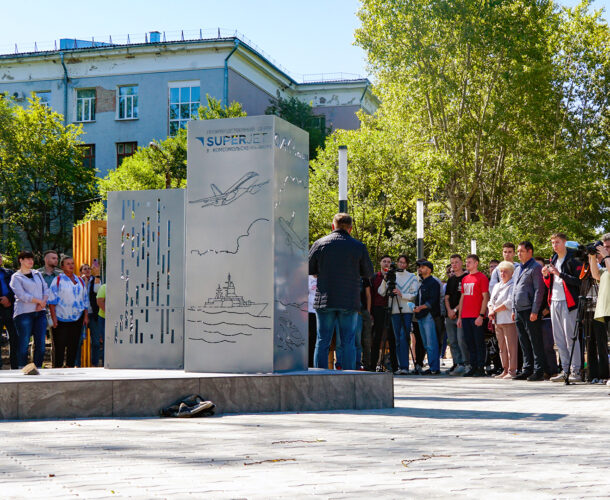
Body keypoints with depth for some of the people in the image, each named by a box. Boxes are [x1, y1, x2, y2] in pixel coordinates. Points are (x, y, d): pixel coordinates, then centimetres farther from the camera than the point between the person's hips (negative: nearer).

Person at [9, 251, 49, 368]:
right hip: (24, 313, -5)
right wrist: (39, 301, -9)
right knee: (24, 343, -6)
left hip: (40, 312, 5)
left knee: (40, 343, 0)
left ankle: (38, 368, 5)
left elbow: (46, 289, 14)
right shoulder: (16, 277, 1)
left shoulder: (37, 274, 19)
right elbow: (22, 295, -10)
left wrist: (43, 303, -4)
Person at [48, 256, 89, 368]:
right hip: (61, 319, -5)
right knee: (59, 346, -5)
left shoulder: (80, 281, 13)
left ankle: (70, 366, 13)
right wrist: (54, 318, -11)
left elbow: (85, 300, 18)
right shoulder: (58, 280, -2)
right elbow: (52, 300, -5)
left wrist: (86, 316, 10)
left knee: (73, 346, 6)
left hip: (77, 319, 5)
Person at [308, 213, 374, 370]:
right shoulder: (359, 247, 0)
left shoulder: (319, 244, 0)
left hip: (324, 300, 0)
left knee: (322, 341, 6)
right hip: (349, 302, 0)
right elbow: (369, 273, 7)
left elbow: (308, 269, 5)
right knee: (348, 342, 5)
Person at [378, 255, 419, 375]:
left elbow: (414, 295, 1)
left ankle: (404, 366, -17)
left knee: (404, 338, -14)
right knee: (398, 339, 3)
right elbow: (381, 292, 5)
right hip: (395, 311, 3)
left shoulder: (412, 277, 9)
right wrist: (385, 280, -10)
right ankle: (401, 366, 6)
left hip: (407, 311, -3)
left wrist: (401, 294, -13)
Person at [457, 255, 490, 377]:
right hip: (466, 317, 7)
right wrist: (460, 317, 16)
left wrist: (481, 315, -15)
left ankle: (481, 368, 0)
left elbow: (485, 297, -8)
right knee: (470, 343, 9)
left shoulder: (482, 277, -4)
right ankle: (473, 367, 15)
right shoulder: (464, 279, 17)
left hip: (477, 317, -7)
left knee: (479, 343, -3)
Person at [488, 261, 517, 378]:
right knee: (502, 347, 9)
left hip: (509, 320, -8)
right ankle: (505, 370, 13)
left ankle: (512, 371, -10)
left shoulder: (513, 286, -5)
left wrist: (495, 310, -8)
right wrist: (491, 310, 2)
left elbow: (509, 303, -14)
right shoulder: (497, 286, 22)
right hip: (498, 321, 8)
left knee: (511, 346, -10)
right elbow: (491, 301, 24)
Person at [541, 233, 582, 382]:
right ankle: (565, 370, 12)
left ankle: (576, 371, -6)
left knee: (570, 337, -9)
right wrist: (546, 275, 3)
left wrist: (560, 274, -20)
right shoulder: (553, 260, 19)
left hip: (568, 302, -8)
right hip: (554, 302, 8)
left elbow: (579, 281, -18)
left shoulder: (572, 260, -7)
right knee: (559, 339, 7)